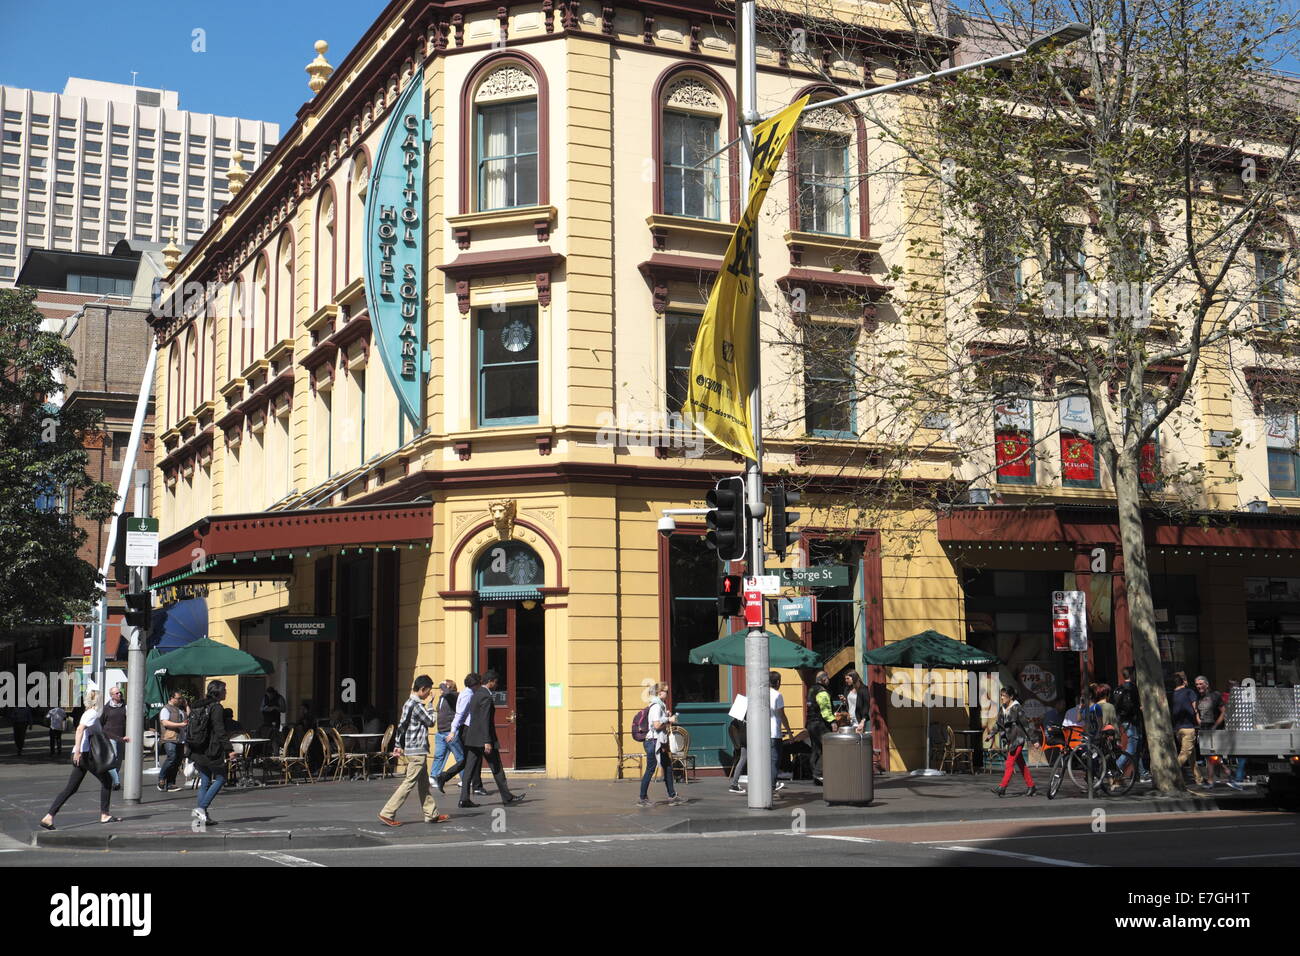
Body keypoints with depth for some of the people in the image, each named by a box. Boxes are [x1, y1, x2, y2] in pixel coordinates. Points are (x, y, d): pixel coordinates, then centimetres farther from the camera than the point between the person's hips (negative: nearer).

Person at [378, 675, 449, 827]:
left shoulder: (409, 703, 11)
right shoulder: (417, 705, -18)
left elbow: (401, 725, 14)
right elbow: (430, 721, -9)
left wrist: (398, 745, 16)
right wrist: (429, 704, -2)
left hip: (411, 748, 10)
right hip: (417, 750, -10)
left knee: (424, 783, 15)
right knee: (409, 782, -8)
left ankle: (432, 814, 21)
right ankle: (387, 814, -9)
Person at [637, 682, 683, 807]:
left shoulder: (661, 705, 16)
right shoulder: (656, 706, -15)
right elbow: (657, 725, -22)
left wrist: (667, 717, 6)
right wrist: (669, 720, -11)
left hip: (660, 743, 10)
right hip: (653, 742, -10)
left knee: (668, 767, 10)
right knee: (650, 770, -4)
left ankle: (672, 797, 13)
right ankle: (643, 799, 2)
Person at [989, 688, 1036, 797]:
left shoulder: (1016, 708, -12)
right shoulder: (1002, 709, 11)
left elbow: (1025, 723, -11)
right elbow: (999, 724, 18)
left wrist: (1030, 738, -11)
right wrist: (991, 734, 6)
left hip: (1018, 738, -8)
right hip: (1010, 739, 8)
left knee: (1010, 763, -11)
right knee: (1021, 764, 12)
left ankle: (1002, 787, -15)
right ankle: (1031, 786, 20)